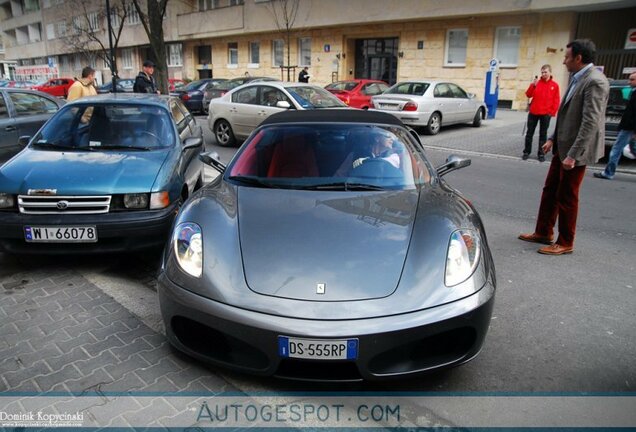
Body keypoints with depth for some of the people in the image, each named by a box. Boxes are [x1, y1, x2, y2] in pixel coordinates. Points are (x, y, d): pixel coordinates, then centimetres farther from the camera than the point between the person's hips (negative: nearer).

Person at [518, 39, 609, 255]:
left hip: (576, 149, -9)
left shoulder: (595, 82, -18)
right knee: (550, 190, 15)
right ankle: (543, 233, 28)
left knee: (567, 197, 2)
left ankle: (565, 243, 17)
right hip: (563, 146, 9)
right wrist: (553, 139, 14)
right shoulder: (577, 78, 11)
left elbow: (590, 122, -23)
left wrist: (573, 155, -25)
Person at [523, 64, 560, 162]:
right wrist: (533, 85, -15)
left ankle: (541, 153, 10)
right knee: (529, 132, 6)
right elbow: (528, 95, -2)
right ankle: (526, 151, 15)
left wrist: (552, 112, -5)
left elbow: (556, 100, 1)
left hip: (546, 114, -1)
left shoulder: (555, 85, 1)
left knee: (543, 134, 4)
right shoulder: (536, 82, 5)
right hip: (533, 112, 2)